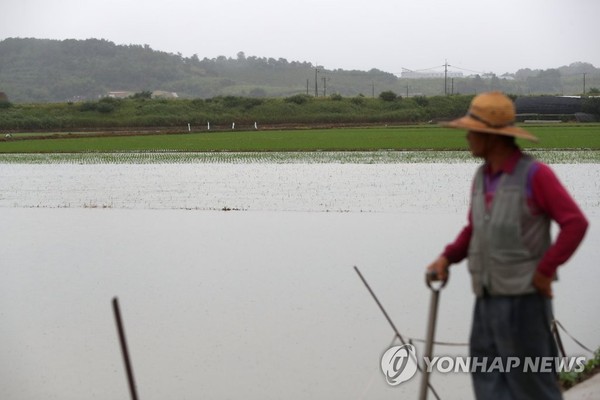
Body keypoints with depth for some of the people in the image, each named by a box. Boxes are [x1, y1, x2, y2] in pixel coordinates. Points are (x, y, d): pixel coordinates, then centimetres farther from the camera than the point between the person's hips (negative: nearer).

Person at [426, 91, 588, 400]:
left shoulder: (535, 174, -13)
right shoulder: (482, 178, 11)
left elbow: (576, 224, -15)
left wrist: (544, 271, -15)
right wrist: (446, 258, 6)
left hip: (523, 298, -7)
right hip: (488, 300, 7)